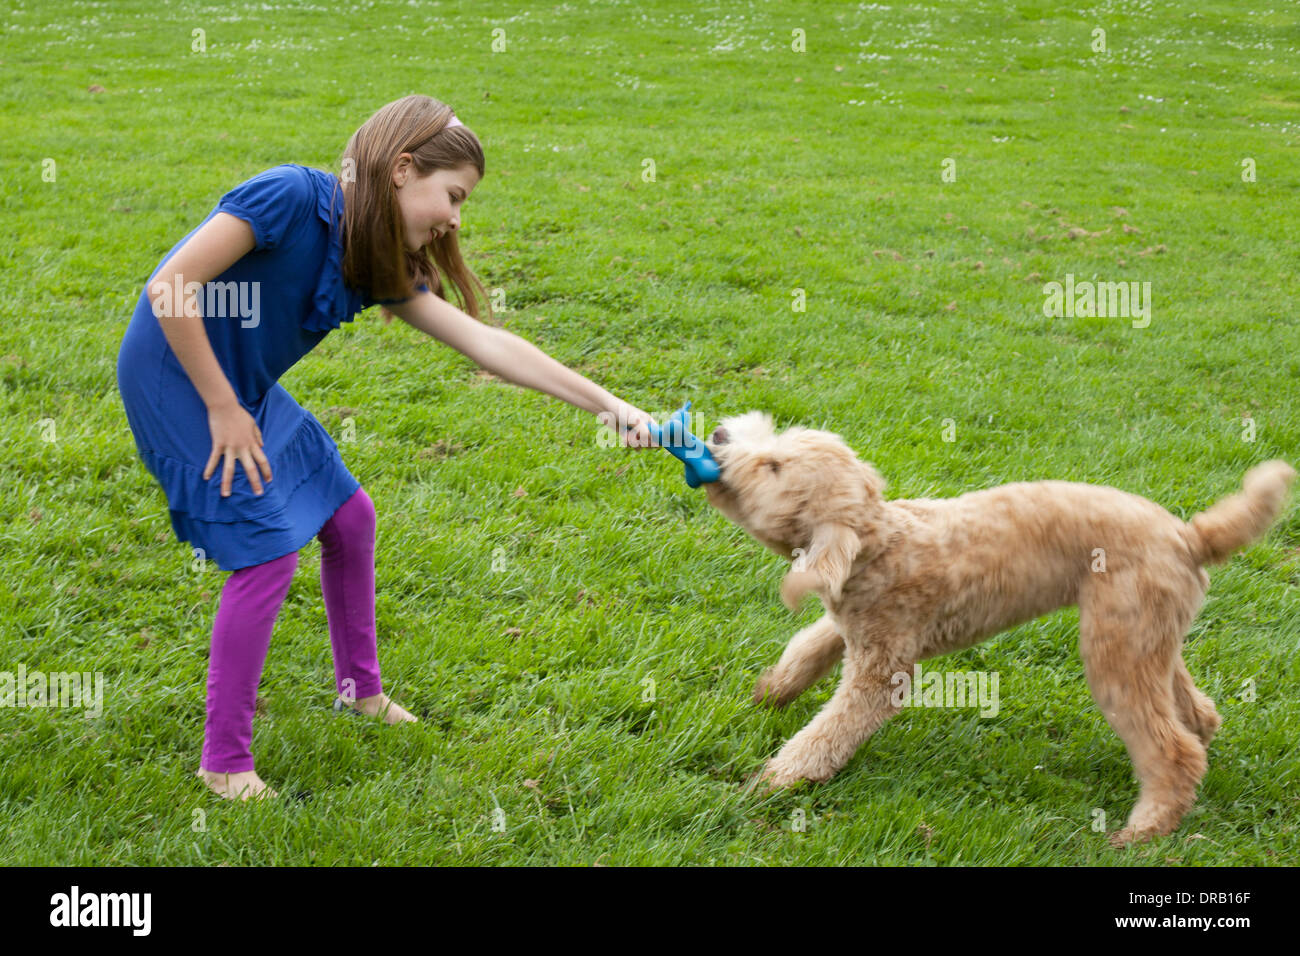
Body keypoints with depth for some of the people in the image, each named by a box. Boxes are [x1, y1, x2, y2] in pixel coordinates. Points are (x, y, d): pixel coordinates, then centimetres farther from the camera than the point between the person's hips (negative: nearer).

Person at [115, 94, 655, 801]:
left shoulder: (378, 265, 0)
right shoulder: (291, 197, -24)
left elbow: (486, 344, -1)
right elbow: (168, 290, -25)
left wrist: (608, 406, -5)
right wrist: (222, 410, -19)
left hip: (244, 390, 9)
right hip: (175, 379, -9)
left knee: (348, 516, 12)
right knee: (268, 551, -12)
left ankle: (360, 688, 32)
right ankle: (224, 759, 0)